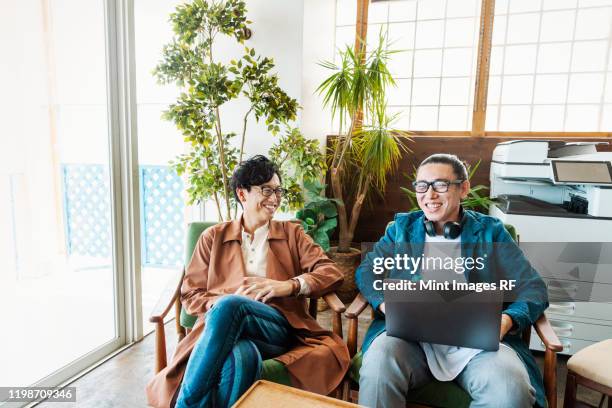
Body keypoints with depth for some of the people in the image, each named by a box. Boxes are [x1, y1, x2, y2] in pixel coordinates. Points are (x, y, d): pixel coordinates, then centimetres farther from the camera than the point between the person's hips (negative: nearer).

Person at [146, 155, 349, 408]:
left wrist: (289, 285, -12)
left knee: (229, 307, -34)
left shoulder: (291, 233, 19)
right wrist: (223, 301, -11)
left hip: (280, 328, 1)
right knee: (241, 356, -39)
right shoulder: (214, 237, 17)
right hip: (226, 328, 0)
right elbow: (190, 295, 12)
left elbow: (331, 272, 7)